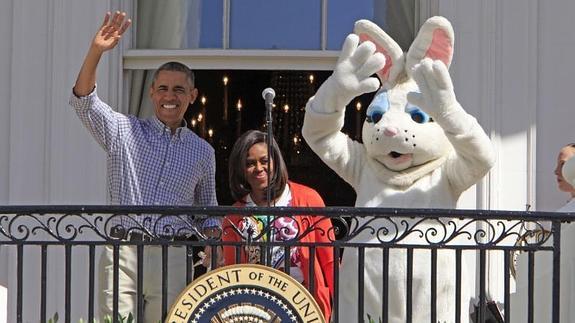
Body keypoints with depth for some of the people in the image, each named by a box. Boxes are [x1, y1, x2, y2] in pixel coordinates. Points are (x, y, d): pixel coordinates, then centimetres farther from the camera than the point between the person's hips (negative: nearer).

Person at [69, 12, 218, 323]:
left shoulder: (203, 152, 16)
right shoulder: (125, 131, 10)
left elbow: (208, 209, 25)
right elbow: (83, 101, -4)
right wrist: (95, 52, -17)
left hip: (173, 258, 2)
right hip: (123, 251, -1)